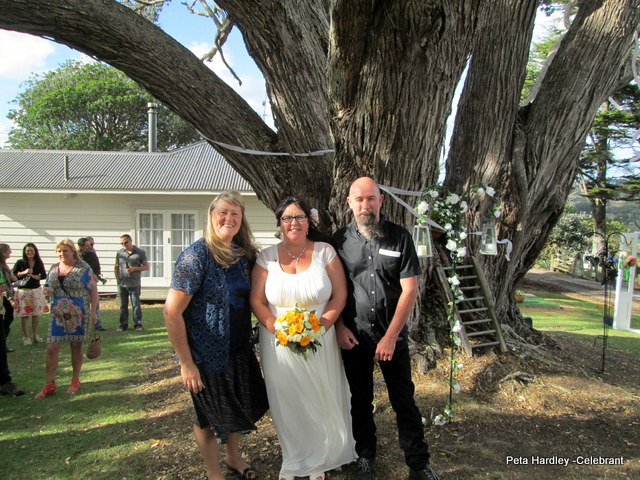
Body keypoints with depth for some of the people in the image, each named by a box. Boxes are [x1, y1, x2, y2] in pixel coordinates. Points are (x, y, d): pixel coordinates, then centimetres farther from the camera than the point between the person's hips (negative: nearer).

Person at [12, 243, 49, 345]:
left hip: (36, 290, 3)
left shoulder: (39, 263, 5)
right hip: (23, 291, -2)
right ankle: (26, 337, 9)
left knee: (36, 314, 7)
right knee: (25, 315, -1)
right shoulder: (20, 262, -2)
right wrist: (23, 273, -16)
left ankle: (35, 335, 20)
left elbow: (44, 275, 4)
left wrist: (34, 276, -12)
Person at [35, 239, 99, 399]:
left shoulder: (83, 268, -5)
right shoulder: (53, 269, 9)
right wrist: (47, 291, -7)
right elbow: (49, 288, 18)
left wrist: (93, 311, -10)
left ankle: (75, 380, 23)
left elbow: (93, 290, -5)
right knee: (51, 348, -1)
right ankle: (50, 384, 10)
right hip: (58, 314, 4)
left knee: (76, 346, 8)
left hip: (78, 314, -4)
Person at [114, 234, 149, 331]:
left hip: (134, 284, -3)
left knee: (136, 305, 0)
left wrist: (134, 269, -12)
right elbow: (116, 267, 17)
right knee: (123, 305, 8)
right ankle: (123, 325, 16)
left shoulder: (140, 252, 1)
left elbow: (146, 267, 2)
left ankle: (138, 324, 8)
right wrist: (117, 279, 5)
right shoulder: (120, 253, 10)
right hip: (122, 284, 3)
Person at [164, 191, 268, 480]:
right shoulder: (196, 255, -19)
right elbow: (172, 311, -22)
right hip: (207, 354, -6)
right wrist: (186, 363, -21)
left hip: (240, 350, 6)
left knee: (244, 408, 21)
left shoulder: (244, 255, 0)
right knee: (209, 416, 13)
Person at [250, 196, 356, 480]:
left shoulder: (324, 252, -1)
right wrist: (277, 328, -15)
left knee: (320, 402, 10)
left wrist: (320, 325, -16)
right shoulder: (267, 257, 1)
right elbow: (257, 300, 0)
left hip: (320, 342, 0)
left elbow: (339, 295, -3)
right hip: (279, 344, 1)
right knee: (286, 403, 11)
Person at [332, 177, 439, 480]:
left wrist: (391, 336, -13)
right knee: (360, 400, 15)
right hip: (353, 337, 2)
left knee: (404, 400, 7)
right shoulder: (339, 240, -3)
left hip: (393, 336, -1)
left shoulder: (400, 237, -6)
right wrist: (340, 327, -6)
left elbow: (410, 289, -9)